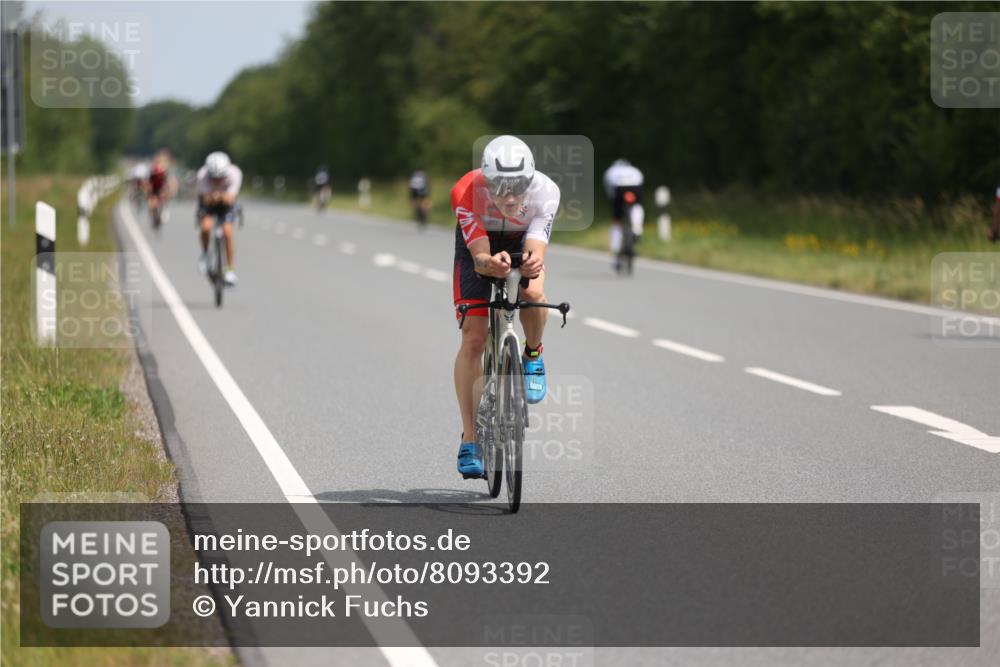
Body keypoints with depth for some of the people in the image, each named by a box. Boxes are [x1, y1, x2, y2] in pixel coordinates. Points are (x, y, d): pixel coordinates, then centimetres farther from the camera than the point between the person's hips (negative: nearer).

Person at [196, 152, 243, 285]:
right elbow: (206, 199, -34)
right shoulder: (203, 175, -33)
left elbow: (230, 199, -35)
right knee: (206, 227, -27)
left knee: (227, 232, -19)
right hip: (208, 202, 0)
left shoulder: (235, 173, -33)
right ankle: (205, 254, 3)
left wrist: (223, 197, -56)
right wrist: (212, 198, -56)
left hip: (226, 203, 0)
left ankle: (230, 270, -6)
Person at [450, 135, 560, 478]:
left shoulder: (544, 191, -33)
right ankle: (470, 440, -4)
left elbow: (535, 253, -37)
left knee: (533, 293, -33)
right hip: (478, 244, 0)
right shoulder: (466, 192, -35)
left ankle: (533, 356, 1)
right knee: (473, 338, -11)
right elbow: (479, 257, -37)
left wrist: (533, 266, -61)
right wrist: (490, 264, -60)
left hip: (523, 243, 1)